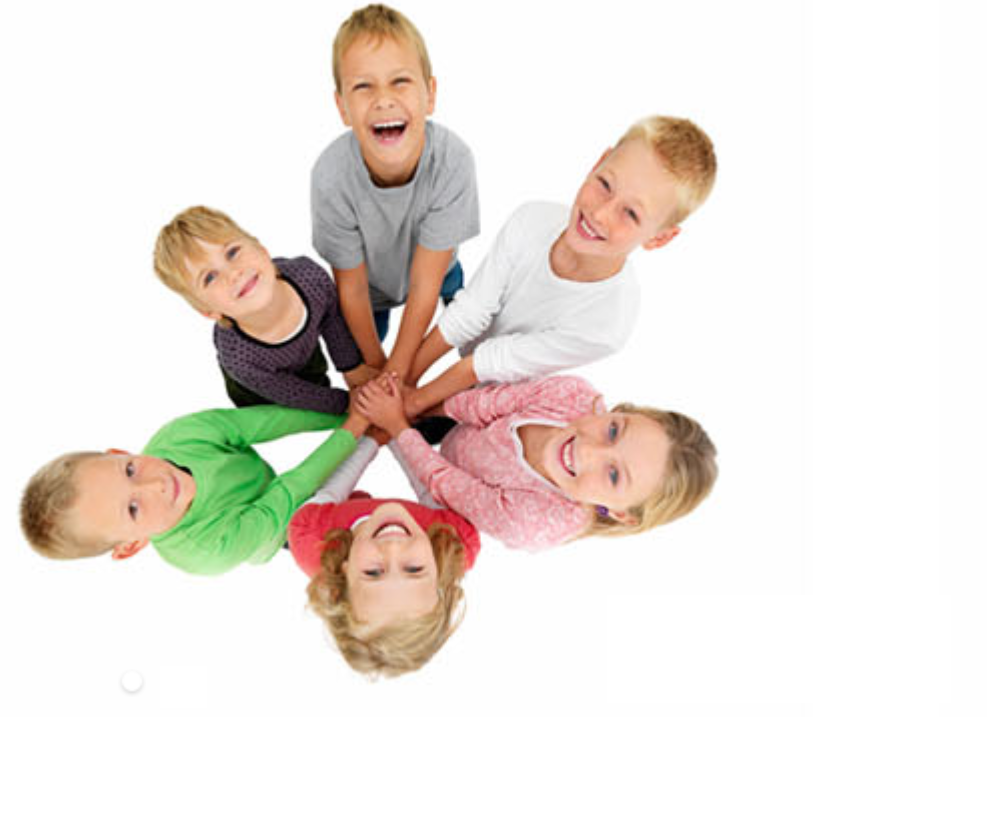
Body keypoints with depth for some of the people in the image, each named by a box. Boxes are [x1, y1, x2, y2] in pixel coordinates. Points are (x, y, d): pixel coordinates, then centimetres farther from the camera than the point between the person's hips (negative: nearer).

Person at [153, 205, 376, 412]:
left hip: (309, 359, 3)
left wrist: (352, 366, -4)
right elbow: (292, 395, -25)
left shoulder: (310, 275, -39)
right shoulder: (236, 358, -45)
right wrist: (347, 402, -15)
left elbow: (333, 318, -14)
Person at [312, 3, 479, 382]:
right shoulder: (331, 177, -39)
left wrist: (397, 371, -26)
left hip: (434, 268, 1)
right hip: (371, 281, 0)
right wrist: (377, 364, -12)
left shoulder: (453, 160, -39)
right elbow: (352, 287, -22)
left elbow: (424, 283, -30)